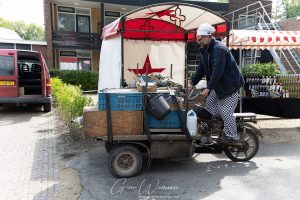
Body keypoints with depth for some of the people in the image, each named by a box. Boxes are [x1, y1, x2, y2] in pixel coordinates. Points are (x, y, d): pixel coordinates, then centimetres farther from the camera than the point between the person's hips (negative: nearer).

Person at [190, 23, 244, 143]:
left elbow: (218, 71, -29)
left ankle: (232, 136, 9)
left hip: (229, 84, -9)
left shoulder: (219, 49, -23)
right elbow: (201, 69, 9)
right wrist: (192, 83, 2)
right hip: (217, 85, 9)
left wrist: (208, 88, -31)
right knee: (209, 106, 10)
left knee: (225, 111, -7)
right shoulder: (204, 50, 6)